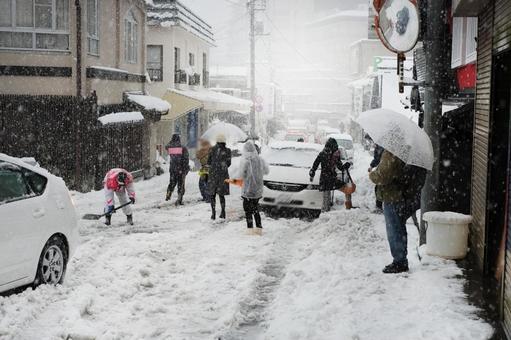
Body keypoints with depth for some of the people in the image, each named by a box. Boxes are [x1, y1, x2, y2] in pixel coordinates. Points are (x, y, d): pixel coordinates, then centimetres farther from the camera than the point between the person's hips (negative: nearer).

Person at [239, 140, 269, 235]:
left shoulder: (245, 160, -15)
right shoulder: (259, 159, -1)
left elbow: (242, 174, -18)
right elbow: (266, 171, 11)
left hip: (248, 189, -5)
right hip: (258, 189, 5)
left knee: (248, 209, 6)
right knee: (256, 209, 18)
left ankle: (250, 229, 3)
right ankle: (259, 228, 19)